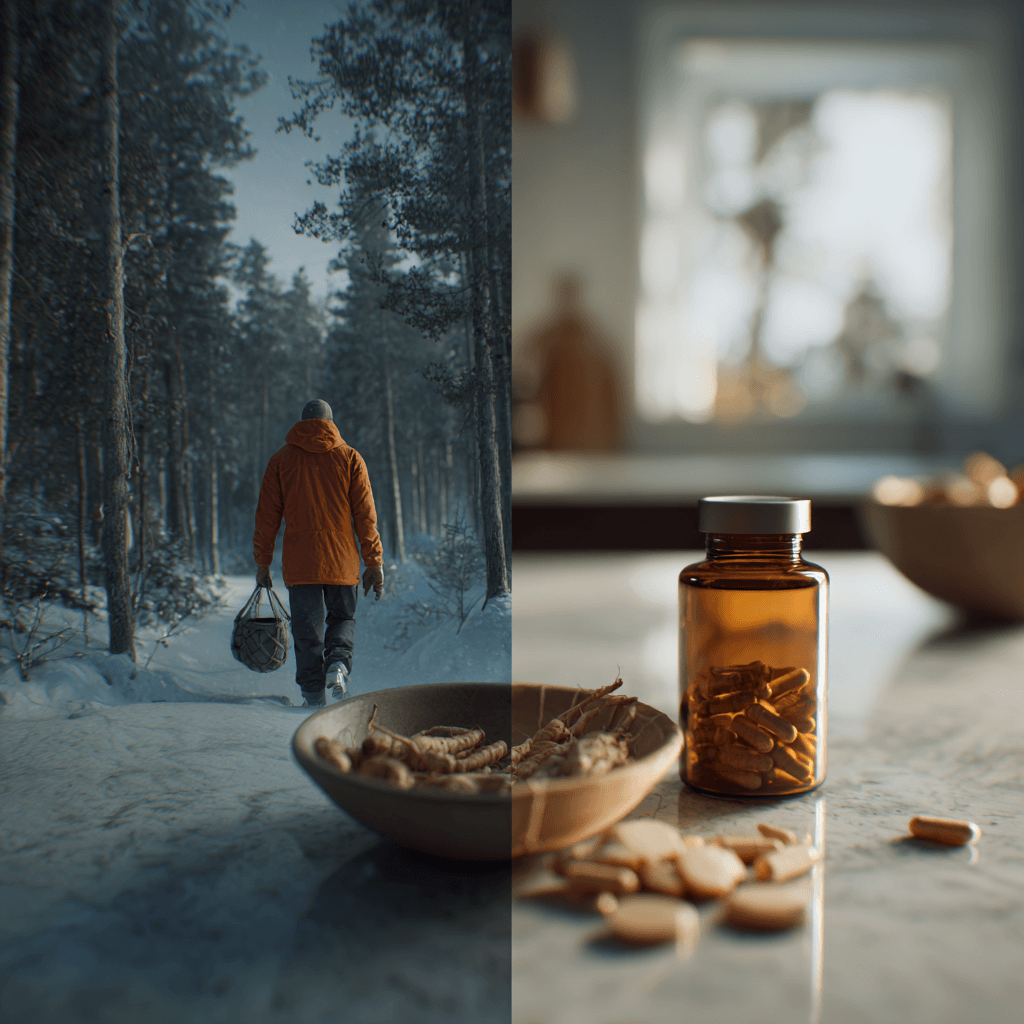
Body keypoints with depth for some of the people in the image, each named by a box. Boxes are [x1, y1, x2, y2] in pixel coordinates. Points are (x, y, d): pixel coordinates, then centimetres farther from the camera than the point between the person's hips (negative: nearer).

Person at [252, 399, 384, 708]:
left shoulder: (281, 459, 6)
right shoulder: (350, 458, 4)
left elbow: (267, 515, 5)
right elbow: (365, 515, 1)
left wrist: (262, 562, 11)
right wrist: (374, 562, 4)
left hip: (298, 561, 0)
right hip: (342, 560, 0)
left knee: (306, 628, 8)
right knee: (343, 617, 17)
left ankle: (313, 693, 5)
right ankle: (338, 661, -9)